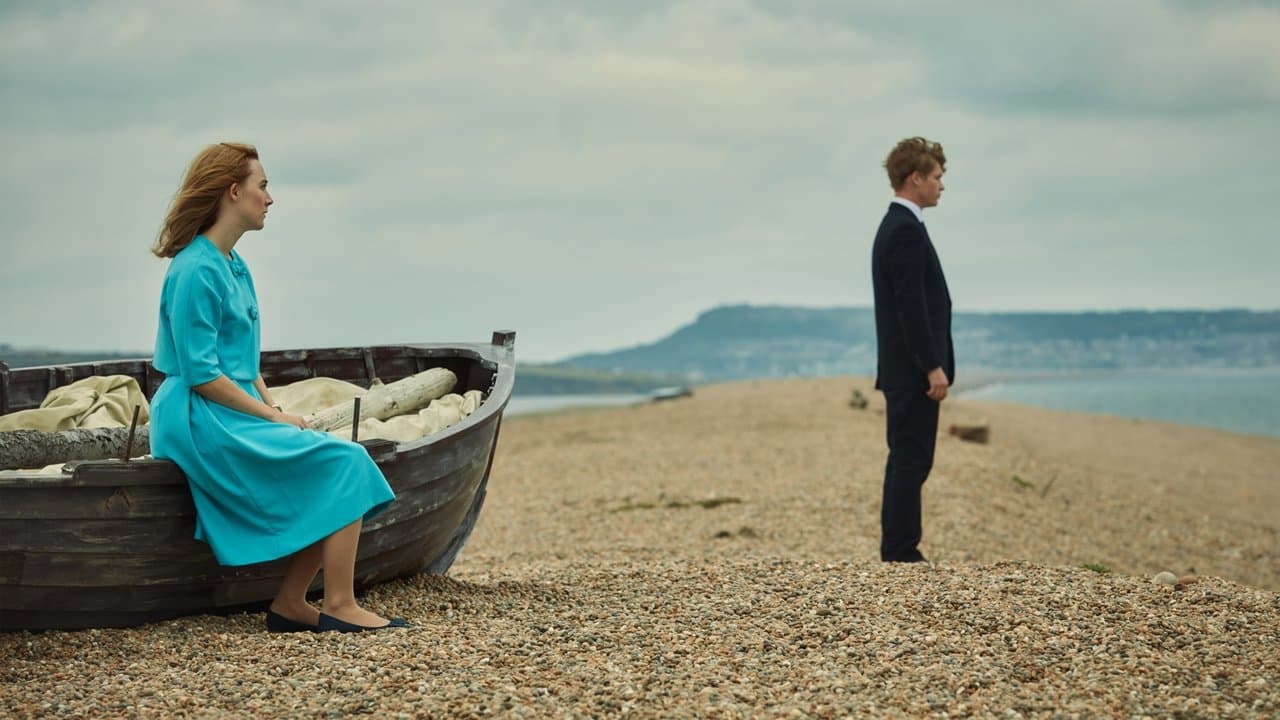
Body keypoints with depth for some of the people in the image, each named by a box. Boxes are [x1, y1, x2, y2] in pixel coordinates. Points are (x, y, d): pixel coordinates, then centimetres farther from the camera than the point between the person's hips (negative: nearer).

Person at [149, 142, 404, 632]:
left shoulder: (234, 266, 16)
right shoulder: (196, 271, -15)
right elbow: (201, 374, -18)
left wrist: (275, 410, 6)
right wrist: (273, 417, -14)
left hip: (237, 412, 9)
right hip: (203, 421, -9)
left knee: (343, 468, -3)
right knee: (345, 464, -16)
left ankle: (289, 605, 0)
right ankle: (339, 606, -10)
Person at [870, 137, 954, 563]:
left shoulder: (895, 226, 17)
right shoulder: (906, 230, -16)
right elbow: (911, 307, -22)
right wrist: (934, 367, -22)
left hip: (905, 370, 11)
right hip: (914, 370, -11)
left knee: (906, 460, 12)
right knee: (912, 461, -8)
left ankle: (897, 553, 15)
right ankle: (902, 555, -6)